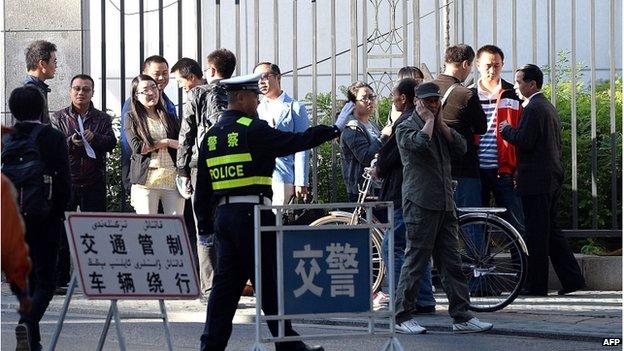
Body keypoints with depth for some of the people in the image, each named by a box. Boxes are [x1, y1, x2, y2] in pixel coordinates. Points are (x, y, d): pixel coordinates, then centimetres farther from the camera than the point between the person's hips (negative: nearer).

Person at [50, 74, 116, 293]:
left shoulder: (102, 119, 12)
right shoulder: (59, 118, 9)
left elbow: (111, 143, -3)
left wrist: (94, 138, -21)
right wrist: (71, 142, -22)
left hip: (94, 183, 1)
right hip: (66, 182, -1)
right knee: (61, 232, -1)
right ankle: (59, 280, 3)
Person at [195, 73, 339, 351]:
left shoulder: (211, 136, 13)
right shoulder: (253, 130, -10)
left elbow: (202, 185, 16)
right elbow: (294, 142, -10)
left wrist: (204, 221, 21)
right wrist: (332, 131, 1)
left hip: (223, 214, 7)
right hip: (252, 214, -7)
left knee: (226, 281, 10)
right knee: (269, 281, -1)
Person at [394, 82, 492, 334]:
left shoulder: (440, 128, 21)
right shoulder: (406, 128, -1)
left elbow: (461, 148, 6)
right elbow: (420, 143, -23)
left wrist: (440, 122, 2)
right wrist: (429, 120, -7)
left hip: (445, 204, 7)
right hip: (420, 203, -7)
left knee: (452, 264, 5)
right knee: (415, 261, -6)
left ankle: (461, 316, 7)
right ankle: (402, 317, 0)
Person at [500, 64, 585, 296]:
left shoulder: (533, 108, -13)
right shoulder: (548, 107, 18)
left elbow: (524, 140, -21)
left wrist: (506, 128, -5)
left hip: (536, 181, -10)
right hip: (553, 177, 10)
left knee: (537, 233, -5)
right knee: (551, 230, 14)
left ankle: (536, 284, -2)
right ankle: (572, 279, 11)